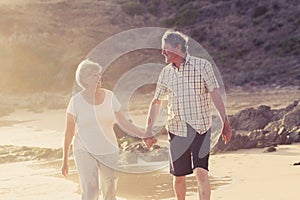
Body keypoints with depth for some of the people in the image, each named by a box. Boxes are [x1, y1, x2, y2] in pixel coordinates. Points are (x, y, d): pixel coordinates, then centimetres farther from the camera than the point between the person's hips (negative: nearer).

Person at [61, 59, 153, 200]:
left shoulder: (109, 96, -1)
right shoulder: (76, 101, -8)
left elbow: (123, 123, 2)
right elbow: (69, 132, -2)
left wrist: (144, 135, -7)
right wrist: (65, 160, 0)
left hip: (108, 151, 3)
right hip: (85, 152, -3)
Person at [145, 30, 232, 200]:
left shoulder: (202, 66, -3)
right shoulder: (166, 73, 8)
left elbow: (215, 94, -6)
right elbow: (157, 102, 15)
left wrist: (225, 122, -11)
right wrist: (148, 130, 12)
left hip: (200, 128, -4)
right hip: (176, 129, 4)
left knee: (201, 171, -16)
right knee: (178, 176, 9)